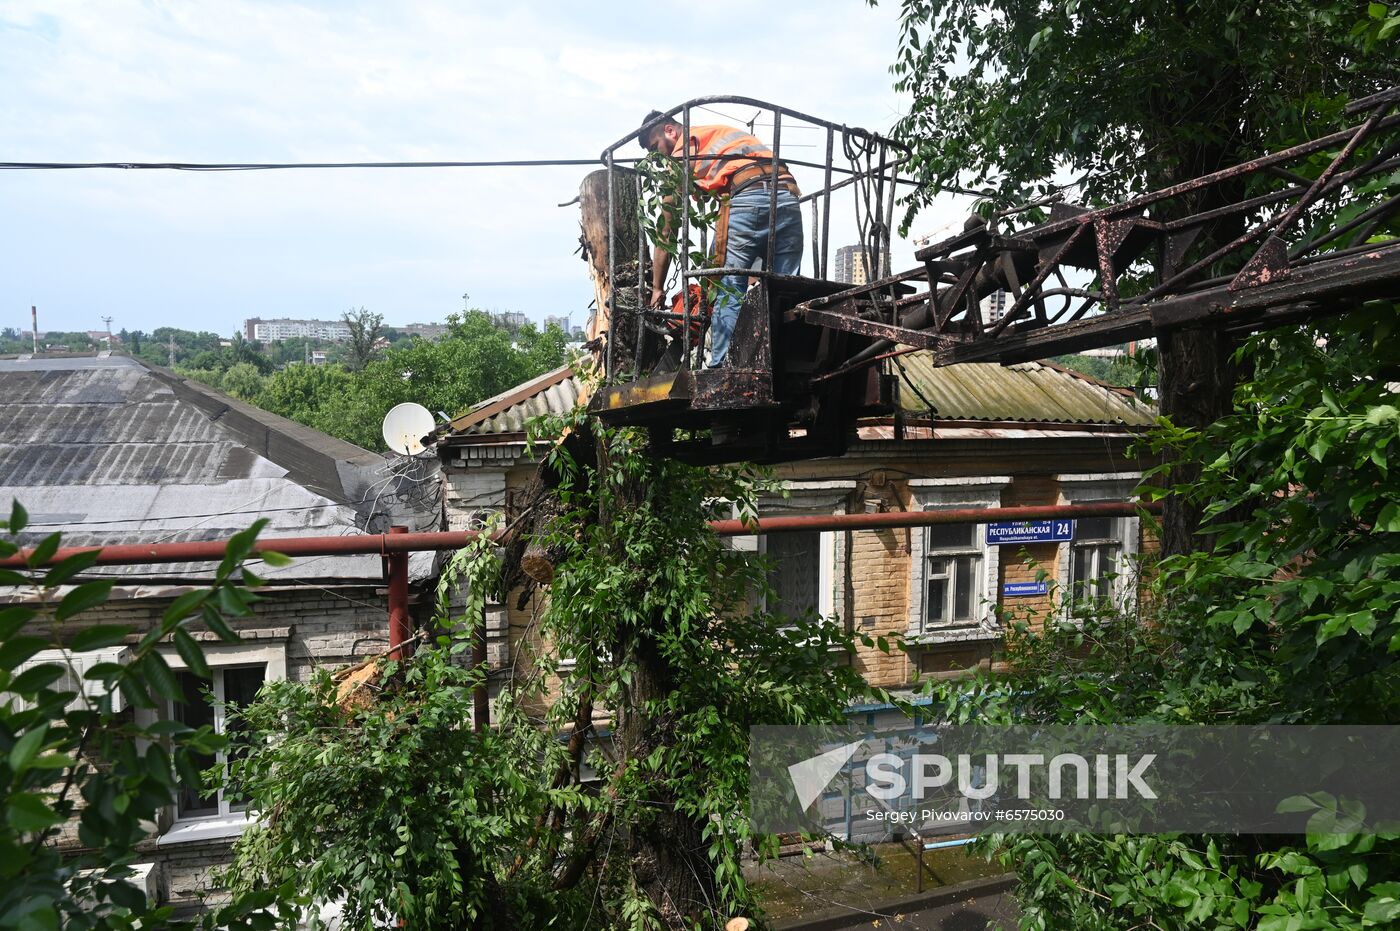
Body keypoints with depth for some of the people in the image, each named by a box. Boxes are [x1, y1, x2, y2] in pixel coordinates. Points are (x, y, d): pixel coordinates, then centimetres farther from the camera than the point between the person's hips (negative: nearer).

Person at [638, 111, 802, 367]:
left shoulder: (684, 148, 16)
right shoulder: (726, 132, 36)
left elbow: (667, 228, 13)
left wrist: (657, 287, 15)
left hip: (747, 197, -6)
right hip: (788, 196, 6)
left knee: (729, 291, -3)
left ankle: (720, 368, -8)